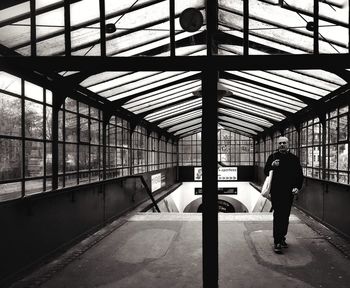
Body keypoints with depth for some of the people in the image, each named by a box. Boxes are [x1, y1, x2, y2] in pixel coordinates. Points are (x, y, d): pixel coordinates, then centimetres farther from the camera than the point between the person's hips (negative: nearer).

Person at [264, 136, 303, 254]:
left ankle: (282, 238, 27)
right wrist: (272, 166, -15)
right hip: (276, 192, -3)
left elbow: (300, 175, 9)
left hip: (289, 192, 3)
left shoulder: (294, 159, 6)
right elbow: (265, 172, 5)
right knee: (278, 216, -8)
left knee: (285, 216, 12)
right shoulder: (272, 157, 3)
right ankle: (277, 242, -5)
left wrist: (297, 187, -4)